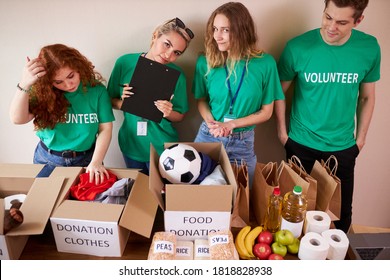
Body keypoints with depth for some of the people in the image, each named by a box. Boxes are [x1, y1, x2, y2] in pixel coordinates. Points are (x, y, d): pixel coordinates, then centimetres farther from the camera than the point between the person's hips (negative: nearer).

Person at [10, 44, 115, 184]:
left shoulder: (97, 90, -12)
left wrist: (96, 162, -21)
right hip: (48, 160, 1)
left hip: (85, 160, 0)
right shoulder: (42, 92, -10)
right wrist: (24, 85, -36)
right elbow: (18, 119, -22)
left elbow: (105, 129, -11)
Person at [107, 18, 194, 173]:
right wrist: (122, 102, -21)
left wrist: (168, 113, -24)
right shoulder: (125, 62, -11)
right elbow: (111, 100, 0)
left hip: (162, 148, -2)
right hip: (131, 145, 2)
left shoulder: (177, 74, -14)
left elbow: (180, 116, -4)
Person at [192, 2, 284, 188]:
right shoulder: (206, 61, -8)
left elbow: (266, 112, -5)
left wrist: (231, 124, -17)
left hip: (243, 143, 0)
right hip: (208, 136, 1)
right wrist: (210, 122, -15)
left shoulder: (265, 63, -12)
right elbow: (201, 100, 5)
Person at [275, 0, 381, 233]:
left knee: (342, 209, 15)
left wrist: (361, 137, 6)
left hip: (343, 144, 2)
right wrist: (282, 132, -2)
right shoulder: (298, 47, -17)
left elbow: (367, 97, 3)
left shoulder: (370, 48, -11)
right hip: (301, 141, -1)